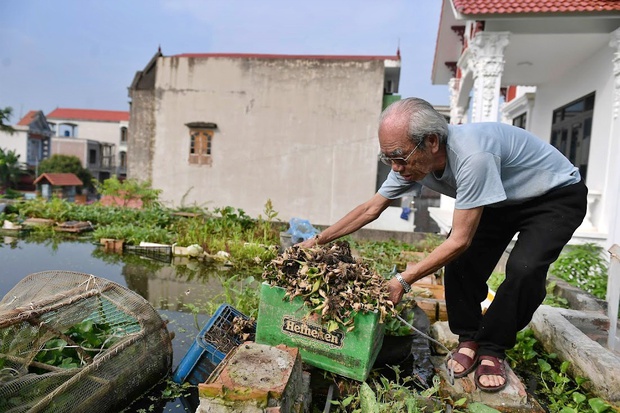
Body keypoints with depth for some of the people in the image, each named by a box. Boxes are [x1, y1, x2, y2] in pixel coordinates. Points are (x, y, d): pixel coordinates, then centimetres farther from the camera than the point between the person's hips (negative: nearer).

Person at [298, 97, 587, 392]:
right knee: (460, 262, -11)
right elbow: (371, 208, -6)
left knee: (524, 269, -26)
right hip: (502, 201, 6)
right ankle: (468, 339, 10)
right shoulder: (413, 159, -16)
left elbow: (460, 240, -34)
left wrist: (403, 280, -31)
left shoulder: (472, 156, -41)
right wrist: (318, 241, -7)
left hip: (557, 195, -6)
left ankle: (492, 348, -3)